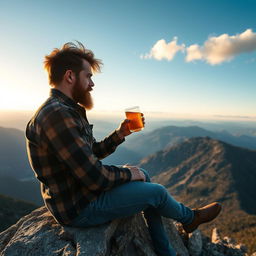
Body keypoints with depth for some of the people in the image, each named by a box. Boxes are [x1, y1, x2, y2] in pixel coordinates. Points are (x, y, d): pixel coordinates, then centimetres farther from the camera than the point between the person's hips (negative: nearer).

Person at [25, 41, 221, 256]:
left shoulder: (70, 110, 7)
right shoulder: (56, 114, -27)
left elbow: (94, 152, 10)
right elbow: (95, 177, -29)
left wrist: (120, 134, -3)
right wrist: (128, 173, -10)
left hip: (85, 188, 10)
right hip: (78, 207, -9)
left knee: (144, 176, 15)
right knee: (157, 191, -4)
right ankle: (189, 218, 33)